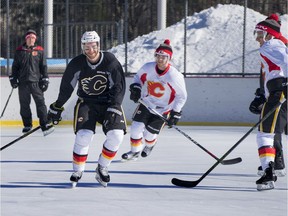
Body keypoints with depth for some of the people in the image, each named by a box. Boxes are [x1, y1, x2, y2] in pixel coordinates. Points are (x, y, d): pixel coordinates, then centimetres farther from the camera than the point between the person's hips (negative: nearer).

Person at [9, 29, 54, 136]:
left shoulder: (40, 51, 5)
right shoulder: (19, 51, 8)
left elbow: (43, 66, 6)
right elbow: (15, 66, 12)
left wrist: (45, 79, 0)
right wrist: (13, 78, 6)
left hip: (35, 81, -2)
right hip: (23, 82, 2)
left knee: (40, 102, -11)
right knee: (24, 104, 5)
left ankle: (45, 124, -16)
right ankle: (27, 125, 15)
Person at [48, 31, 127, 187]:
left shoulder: (111, 62, -16)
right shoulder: (77, 64, -12)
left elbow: (119, 87, -14)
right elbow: (66, 87, 2)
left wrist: (113, 109, -23)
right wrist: (57, 107, 8)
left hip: (108, 102, 0)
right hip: (86, 102, 0)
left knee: (116, 135, -17)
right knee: (84, 136, -19)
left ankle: (102, 168, 4)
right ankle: (77, 172, 0)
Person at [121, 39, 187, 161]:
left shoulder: (175, 77, -25)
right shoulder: (147, 68, -15)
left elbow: (181, 96, -14)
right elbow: (138, 77, 7)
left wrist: (176, 113, -18)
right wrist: (135, 87, -13)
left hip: (163, 109, -3)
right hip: (146, 104, 3)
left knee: (149, 134, 5)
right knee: (136, 127, -8)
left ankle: (149, 146, 43)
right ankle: (135, 152, 15)